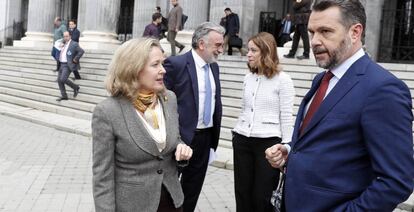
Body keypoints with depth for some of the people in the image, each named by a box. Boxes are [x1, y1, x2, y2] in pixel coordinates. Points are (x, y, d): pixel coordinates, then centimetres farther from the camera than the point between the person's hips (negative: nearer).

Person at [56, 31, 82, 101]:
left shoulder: (74, 44, -10)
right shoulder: (64, 44, 15)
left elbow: (81, 51, -19)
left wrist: (75, 59, -16)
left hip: (68, 65, -8)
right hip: (61, 65, 8)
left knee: (63, 79, -18)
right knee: (59, 80, 3)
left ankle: (75, 87, 5)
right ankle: (64, 96, 9)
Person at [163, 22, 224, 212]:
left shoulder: (214, 67, 9)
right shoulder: (176, 64, -14)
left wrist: (215, 134, 12)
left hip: (206, 137, 7)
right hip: (181, 136, -6)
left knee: (193, 189, 17)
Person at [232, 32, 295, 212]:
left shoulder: (282, 80, -8)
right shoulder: (248, 78, 9)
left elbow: (287, 118, -8)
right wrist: (236, 133, 15)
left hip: (268, 142, -5)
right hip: (242, 140, 6)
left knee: (262, 197, 4)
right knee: (242, 193, 12)